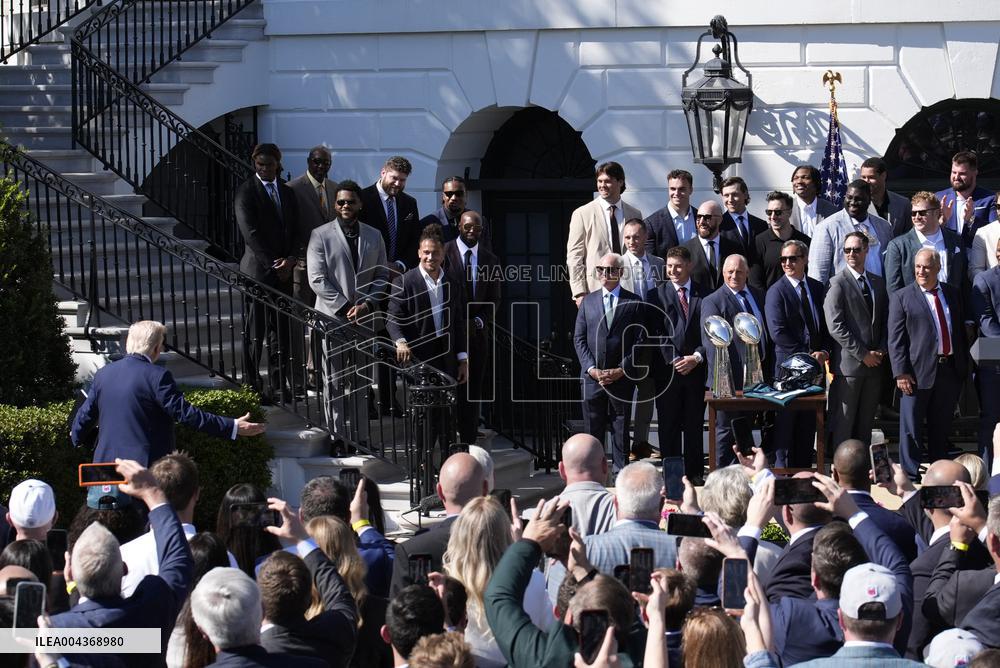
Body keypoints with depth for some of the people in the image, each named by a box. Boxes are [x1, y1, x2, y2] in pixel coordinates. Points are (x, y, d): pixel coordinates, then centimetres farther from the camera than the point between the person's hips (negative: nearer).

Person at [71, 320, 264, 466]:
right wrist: (232, 428, -14)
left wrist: (76, 436, 38)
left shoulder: (103, 374, 7)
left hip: (107, 462, 6)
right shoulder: (157, 376, -13)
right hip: (147, 465, -6)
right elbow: (186, 413, -17)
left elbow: (86, 414, 16)